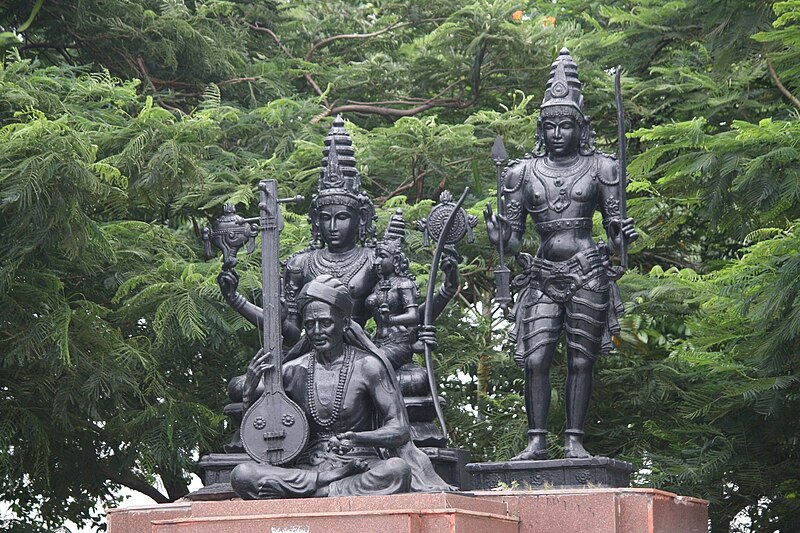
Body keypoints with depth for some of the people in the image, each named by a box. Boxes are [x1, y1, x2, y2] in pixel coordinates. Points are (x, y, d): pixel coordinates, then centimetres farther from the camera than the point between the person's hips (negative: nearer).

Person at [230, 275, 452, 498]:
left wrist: (357, 438, -22)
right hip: (308, 468, 2)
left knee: (397, 469, -37)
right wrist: (250, 392, -5)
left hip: (360, 467, -2)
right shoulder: (294, 371, 8)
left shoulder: (367, 366, 0)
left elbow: (399, 430, -4)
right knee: (242, 475, -25)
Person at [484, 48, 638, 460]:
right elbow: (514, 238, 12)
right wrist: (498, 237, -10)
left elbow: (612, 231, 9)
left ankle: (575, 439, 1)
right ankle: (536, 440, -5)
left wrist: (622, 236, -13)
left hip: (588, 274, -1)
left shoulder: (599, 168, 8)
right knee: (535, 359, -9)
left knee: (580, 360, -2)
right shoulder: (524, 172, 12)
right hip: (543, 276, 1)